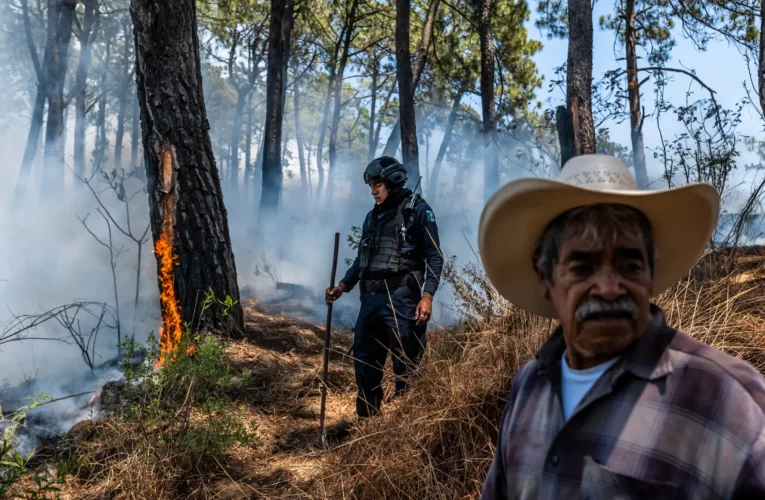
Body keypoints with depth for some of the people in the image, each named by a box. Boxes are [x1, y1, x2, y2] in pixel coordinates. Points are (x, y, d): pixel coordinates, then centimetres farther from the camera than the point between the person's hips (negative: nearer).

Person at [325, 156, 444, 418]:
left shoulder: (418, 210, -2)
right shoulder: (372, 217, 18)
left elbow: (434, 257, -7)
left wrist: (427, 295, -18)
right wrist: (342, 286, 10)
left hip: (401, 297, -7)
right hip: (371, 298, 7)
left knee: (405, 365, -2)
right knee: (364, 361, 10)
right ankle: (367, 421, 21)